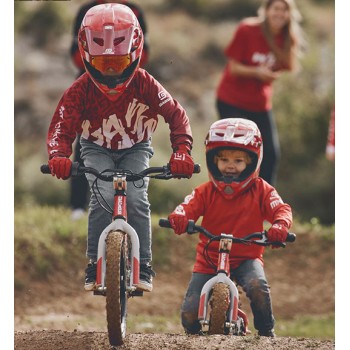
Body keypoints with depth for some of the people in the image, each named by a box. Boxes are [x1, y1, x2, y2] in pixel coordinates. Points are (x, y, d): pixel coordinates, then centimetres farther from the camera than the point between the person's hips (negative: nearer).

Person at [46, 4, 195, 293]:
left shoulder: (144, 84, -24)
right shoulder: (81, 90, -23)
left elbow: (176, 115, -21)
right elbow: (62, 127, -23)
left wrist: (181, 152, -35)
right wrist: (59, 156, -45)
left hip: (135, 149, 0)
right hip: (97, 149, 0)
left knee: (136, 199, -23)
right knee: (103, 197, -26)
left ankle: (143, 268, -11)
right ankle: (95, 266, -16)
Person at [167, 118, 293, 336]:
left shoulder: (260, 190, -2)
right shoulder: (206, 192, -1)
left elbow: (281, 209, -14)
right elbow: (188, 207, -15)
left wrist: (280, 226, -39)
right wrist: (178, 218, -41)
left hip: (246, 258, -1)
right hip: (209, 259, 1)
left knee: (257, 286, -35)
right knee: (189, 315, -12)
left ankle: (267, 331, -8)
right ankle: (194, 335, 27)